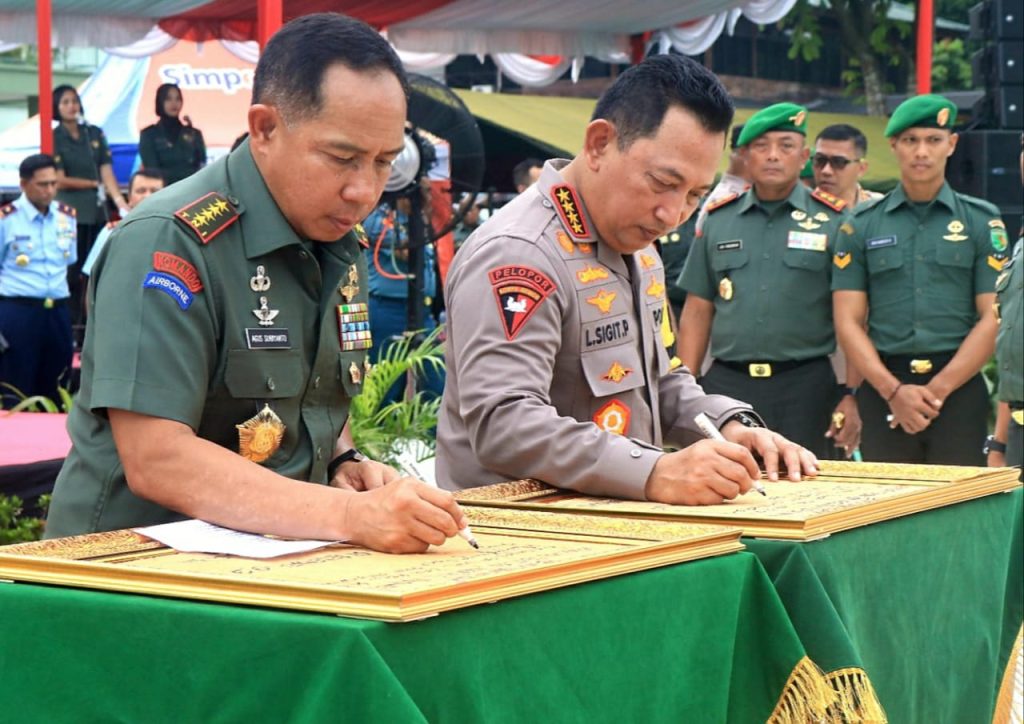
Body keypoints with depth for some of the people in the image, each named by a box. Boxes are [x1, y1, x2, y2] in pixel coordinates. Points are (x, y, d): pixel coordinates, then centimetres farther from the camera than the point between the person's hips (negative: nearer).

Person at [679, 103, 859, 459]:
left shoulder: (833, 221, 2)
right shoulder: (718, 219, 11)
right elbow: (698, 311, 12)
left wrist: (851, 394, -7)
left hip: (805, 388, -2)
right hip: (726, 384, 2)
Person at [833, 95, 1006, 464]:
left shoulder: (982, 222, 6)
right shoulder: (862, 225, 8)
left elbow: (993, 318, 0)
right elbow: (848, 321, 4)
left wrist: (937, 389, -10)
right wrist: (894, 390, -9)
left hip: (959, 387, -1)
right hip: (882, 388, 1)